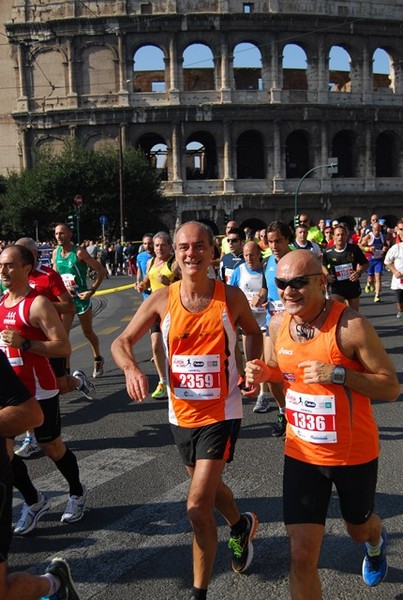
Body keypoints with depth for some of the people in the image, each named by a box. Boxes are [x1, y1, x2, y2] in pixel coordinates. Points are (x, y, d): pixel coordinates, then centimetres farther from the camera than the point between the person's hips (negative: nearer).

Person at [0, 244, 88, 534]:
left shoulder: (38, 304, -17)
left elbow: (64, 347, -22)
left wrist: (24, 344, -29)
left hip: (38, 390, -7)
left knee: (52, 447, 9)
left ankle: (77, 493, 36)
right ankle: (34, 502, 27)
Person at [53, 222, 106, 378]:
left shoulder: (79, 252, -16)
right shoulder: (56, 252, 1)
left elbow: (101, 270, -15)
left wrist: (92, 291, -18)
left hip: (81, 297, -4)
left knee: (88, 332, 12)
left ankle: (98, 360, 37)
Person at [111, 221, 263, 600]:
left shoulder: (231, 297, -9)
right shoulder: (162, 299, -7)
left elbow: (253, 332, 10)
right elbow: (121, 342, -2)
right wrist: (131, 369, -23)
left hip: (221, 413, -3)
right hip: (182, 413, 4)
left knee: (198, 506, -9)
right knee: (207, 486, 25)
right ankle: (241, 525, 57)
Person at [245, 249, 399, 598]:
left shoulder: (350, 325, -23)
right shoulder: (278, 325, -7)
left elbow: (392, 388, -18)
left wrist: (338, 373, -32)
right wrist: (263, 373, -11)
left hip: (354, 453, -2)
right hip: (301, 452, 3)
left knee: (359, 528, 26)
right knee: (301, 554, 0)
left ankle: (376, 544, 65)